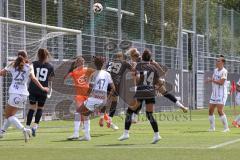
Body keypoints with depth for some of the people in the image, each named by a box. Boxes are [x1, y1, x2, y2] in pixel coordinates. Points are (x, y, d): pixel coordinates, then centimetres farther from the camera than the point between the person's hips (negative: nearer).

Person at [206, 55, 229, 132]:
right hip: (214, 94, 8)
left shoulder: (224, 71, -12)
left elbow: (221, 82, -21)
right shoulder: (215, 70, 12)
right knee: (210, 110, 7)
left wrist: (212, 80, -12)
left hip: (221, 94, -8)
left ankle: (226, 128, -11)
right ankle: (212, 127, 17)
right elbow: (213, 79, 20)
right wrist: (210, 80, -3)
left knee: (220, 110, -16)